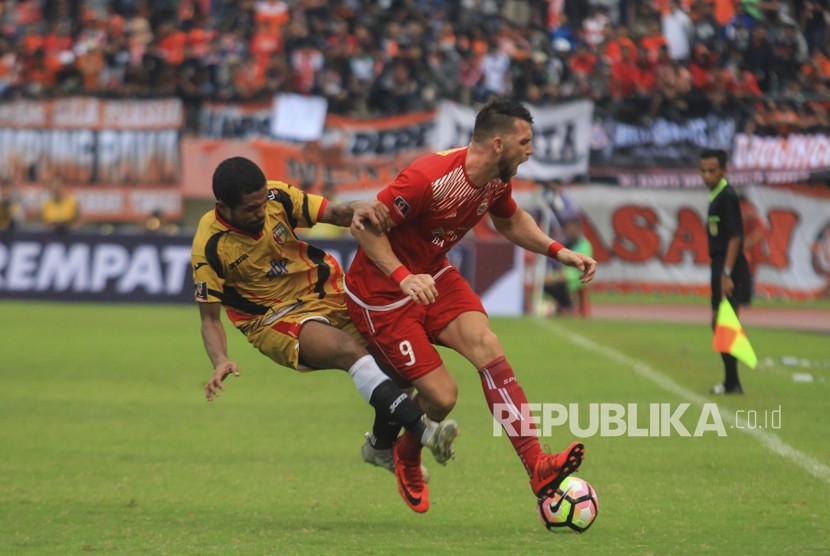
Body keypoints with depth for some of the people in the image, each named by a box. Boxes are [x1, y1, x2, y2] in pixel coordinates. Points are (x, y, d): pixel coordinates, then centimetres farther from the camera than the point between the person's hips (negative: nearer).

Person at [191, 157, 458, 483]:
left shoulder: (278, 197, -11)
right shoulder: (209, 248, -19)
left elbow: (332, 214, -11)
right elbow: (210, 319, -13)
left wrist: (356, 210, -36)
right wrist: (220, 363, -31)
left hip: (324, 292, 5)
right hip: (276, 318, -5)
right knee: (350, 350, -33)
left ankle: (382, 447, 18)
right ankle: (423, 430, -42)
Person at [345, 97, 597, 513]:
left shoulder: (497, 180, -3)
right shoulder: (430, 178, -30)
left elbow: (510, 220, 20)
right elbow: (365, 224, -26)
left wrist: (557, 251, 6)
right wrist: (402, 276, -37)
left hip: (433, 277, 7)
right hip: (381, 295, -7)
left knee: (486, 345, -18)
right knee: (442, 396, -10)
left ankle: (537, 467, -25)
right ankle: (406, 459, 26)